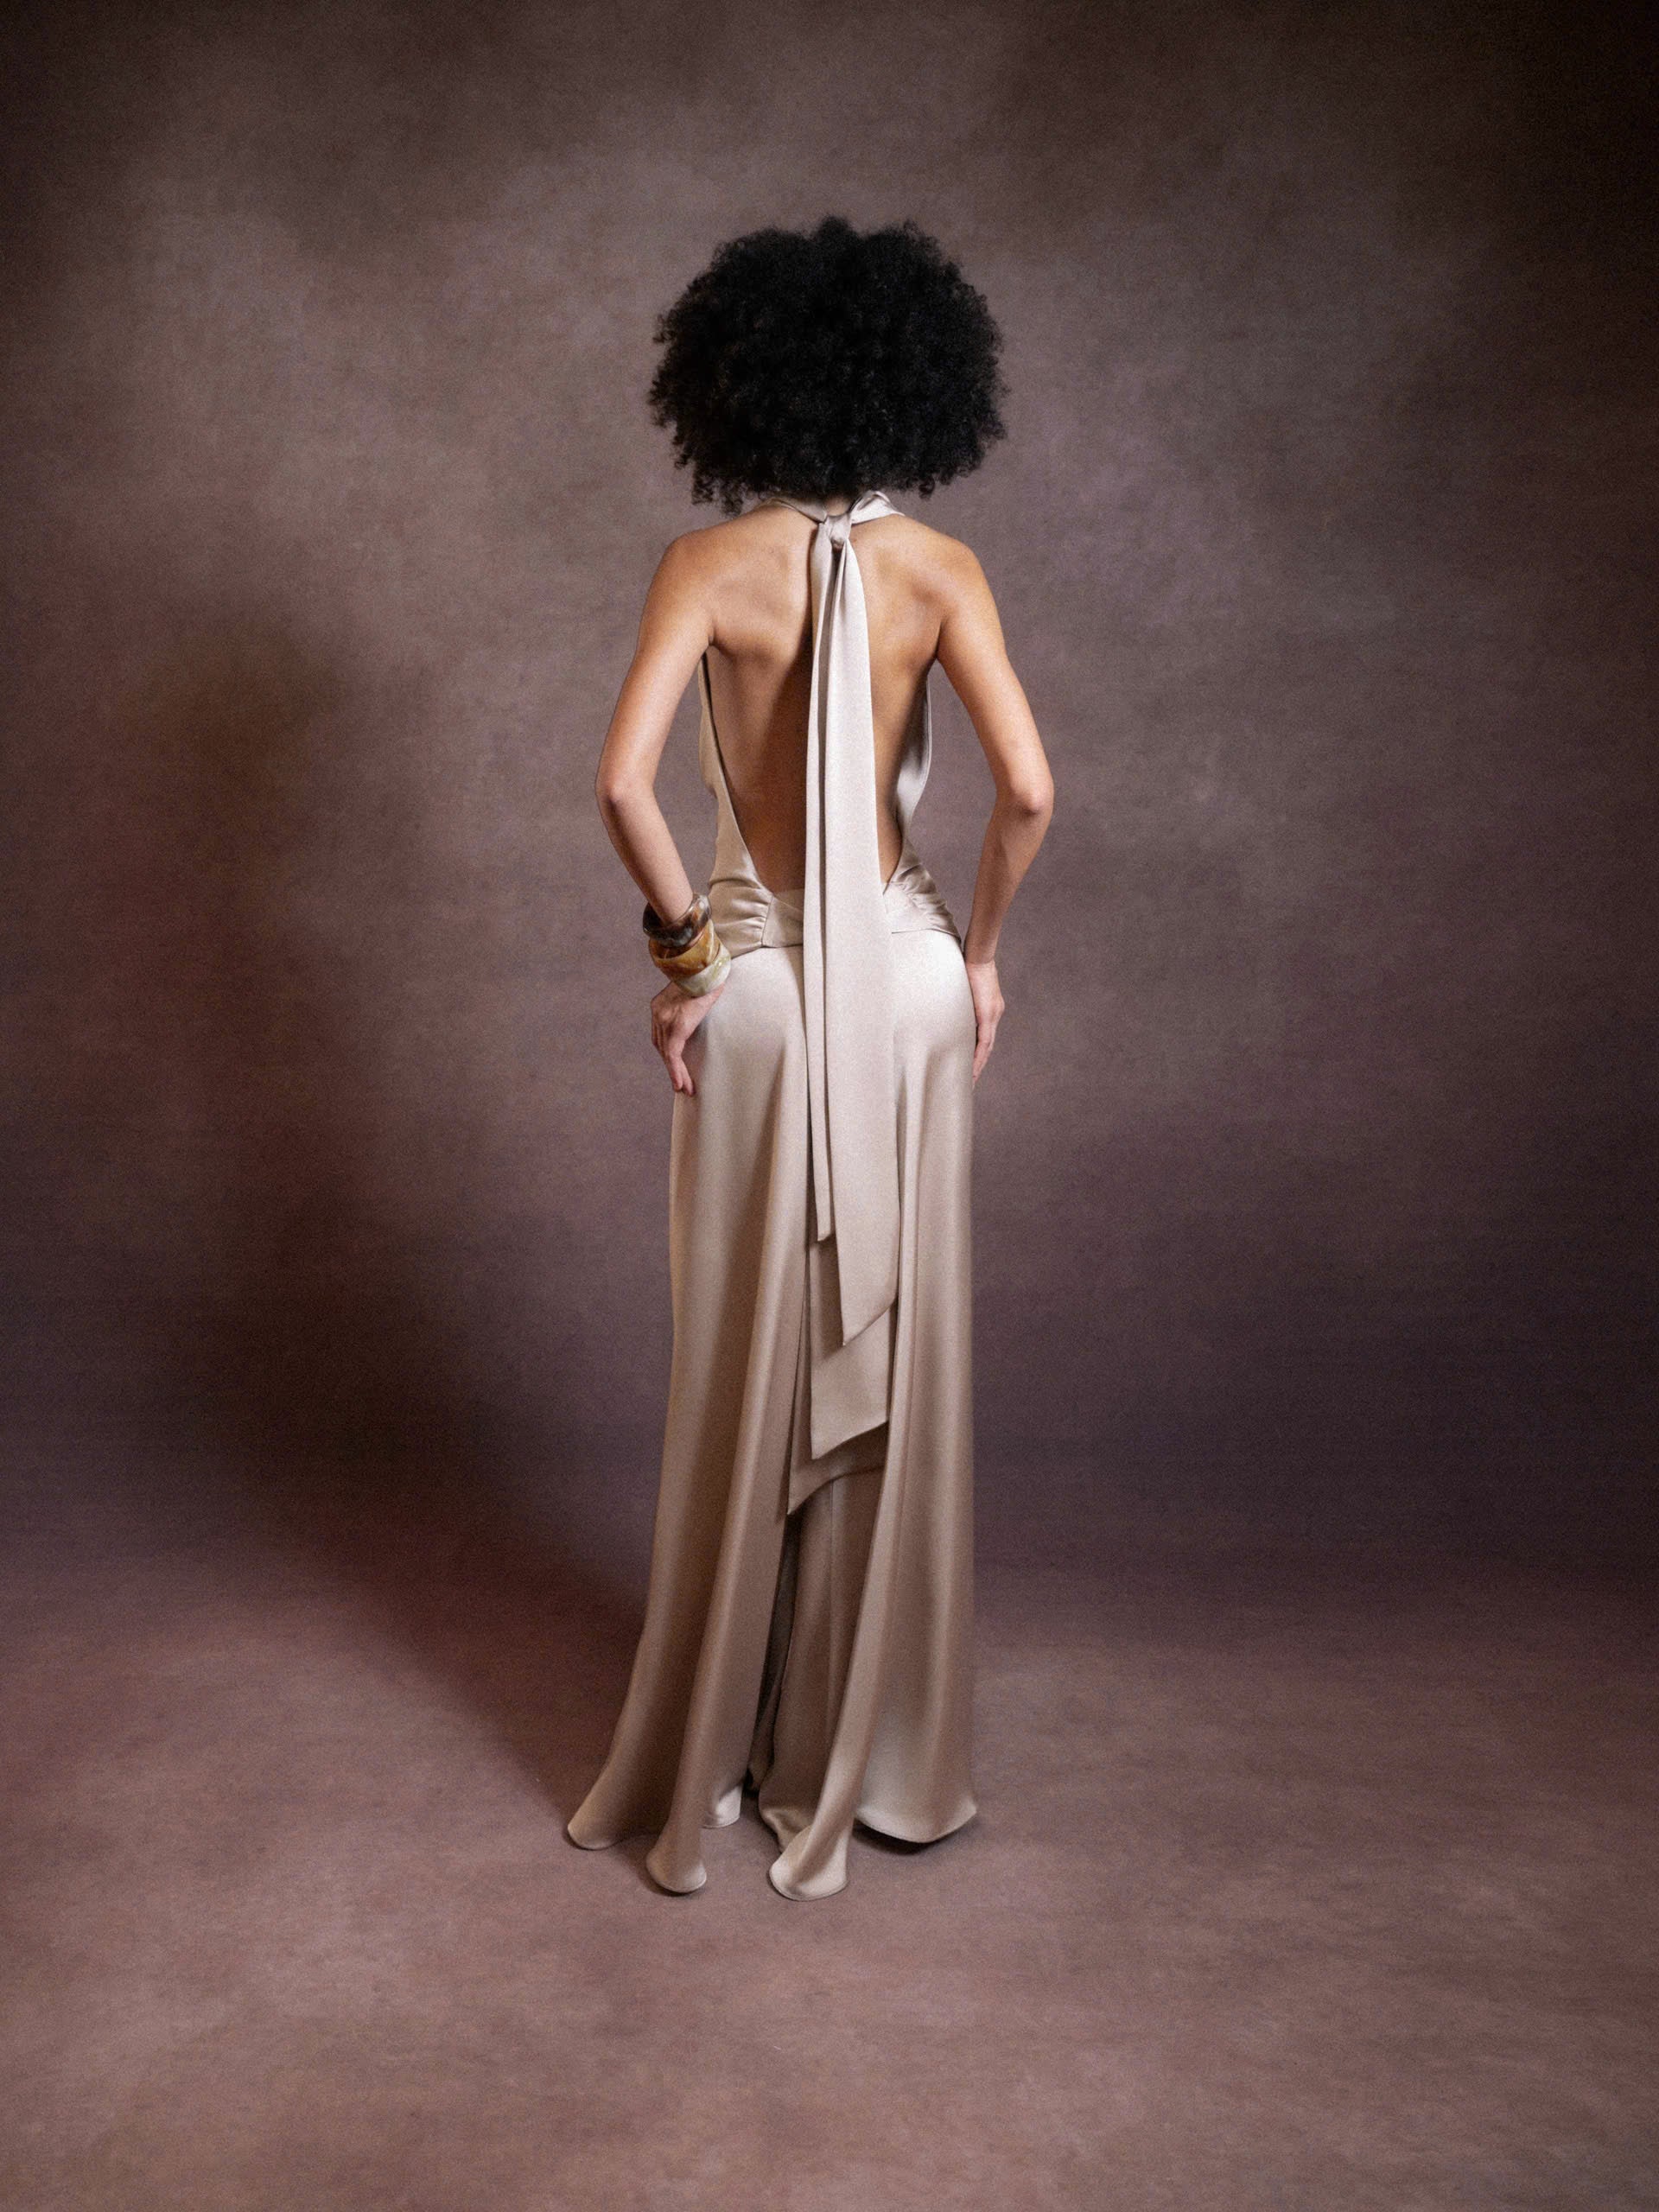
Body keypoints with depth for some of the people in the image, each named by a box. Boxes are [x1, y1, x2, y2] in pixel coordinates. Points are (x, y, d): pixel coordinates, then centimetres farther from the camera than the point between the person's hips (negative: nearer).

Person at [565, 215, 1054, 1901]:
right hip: (906, 973, 2)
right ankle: (876, 1751, 26)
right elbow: (1028, 787, -11)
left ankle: (712, 1757, 24)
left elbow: (624, 782, -17)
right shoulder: (940, 569, -1)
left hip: (755, 977, -1)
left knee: (749, 1362, 9)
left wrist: (680, 945, -4)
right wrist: (979, 946, 3)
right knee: (898, 1350, 12)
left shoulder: (709, 565, -4)